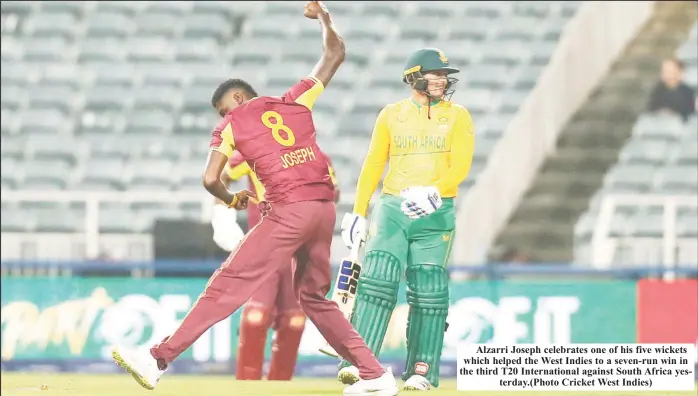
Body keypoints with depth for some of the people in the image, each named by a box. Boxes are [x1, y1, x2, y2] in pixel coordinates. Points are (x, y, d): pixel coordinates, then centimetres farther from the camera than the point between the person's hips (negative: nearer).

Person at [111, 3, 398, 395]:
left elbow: (210, 179, -2)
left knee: (228, 284, -8)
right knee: (313, 296, 21)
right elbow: (335, 54, 28)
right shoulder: (295, 101, 19)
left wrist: (232, 199, 19)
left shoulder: (232, 123, 8)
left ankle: (159, 359, -13)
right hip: (325, 208, 6)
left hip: (289, 212, -6)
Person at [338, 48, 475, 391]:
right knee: (377, 280, -14)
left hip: (436, 214, 0)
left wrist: (434, 192, -23)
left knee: (428, 291, -2)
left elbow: (460, 166, -6)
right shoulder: (391, 115, 10)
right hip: (392, 208, 0)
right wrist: (358, 213, 5)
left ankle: (421, 372, 4)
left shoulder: (457, 117, 6)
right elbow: (372, 166, 10)